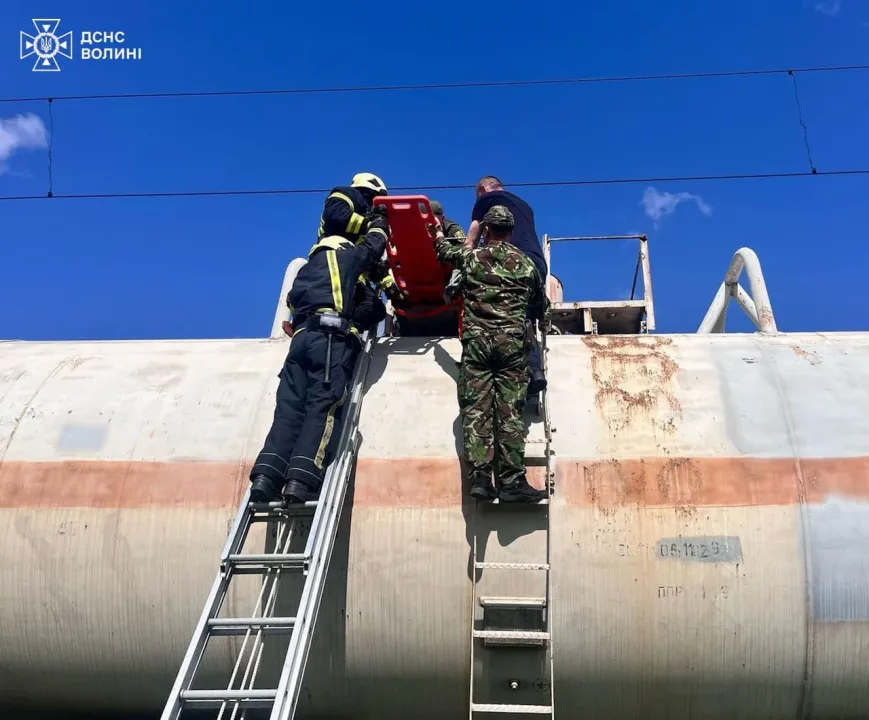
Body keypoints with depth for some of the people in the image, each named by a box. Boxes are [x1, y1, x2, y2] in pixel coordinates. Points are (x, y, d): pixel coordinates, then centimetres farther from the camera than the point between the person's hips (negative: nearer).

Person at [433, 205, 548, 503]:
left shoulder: (470, 257, 10)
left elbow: (443, 248, 32)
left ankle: (480, 477, -10)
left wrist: (438, 233, 54)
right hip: (512, 342, 0)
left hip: (476, 341, 0)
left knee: (475, 410, -1)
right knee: (509, 412, -3)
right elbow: (541, 306, 23)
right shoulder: (526, 264, 11)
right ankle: (511, 482, -5)